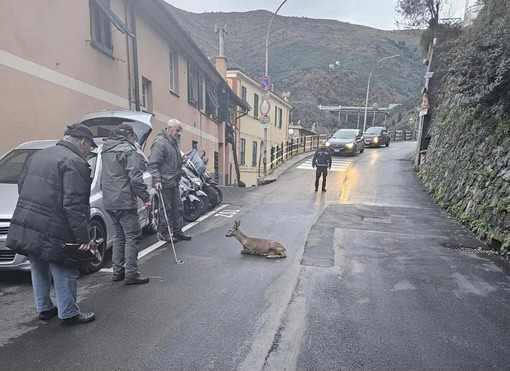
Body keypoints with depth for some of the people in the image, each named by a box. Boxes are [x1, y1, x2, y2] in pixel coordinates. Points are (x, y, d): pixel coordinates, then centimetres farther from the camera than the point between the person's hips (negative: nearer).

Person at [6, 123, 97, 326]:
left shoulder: (39, 155, 14)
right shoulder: (74, 162, -16)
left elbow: (22, 186, 20)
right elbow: (74, 204, -22)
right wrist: (83, 237, -18)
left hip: (24, 226, 9)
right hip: (51, 233, -9)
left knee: (39, 270, 23)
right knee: (64, 273, 7)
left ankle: (44, 308, 39)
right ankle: (68, 314, 20)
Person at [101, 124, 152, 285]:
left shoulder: (106, 151, 16)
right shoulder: (129, 151, -11)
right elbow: (135, 178, -18)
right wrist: (145, 197, -15)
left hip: (109, 201, 9)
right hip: (125, 201, -9)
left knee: (119, 235, 17)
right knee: (133, 236, -2)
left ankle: (118, 271, 22)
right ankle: (131, 274, -1)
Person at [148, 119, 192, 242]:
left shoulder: (175, 141, 15)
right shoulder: (160, 142, -15)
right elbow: (152, 164, -20)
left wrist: (182, 160, 8)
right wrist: (157, 180, -26)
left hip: (174, 182, 10)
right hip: (164, 183, -9)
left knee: (178, 208, 14)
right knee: (166, 209, 1)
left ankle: (177, 231, 25)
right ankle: (164, 233, 16)